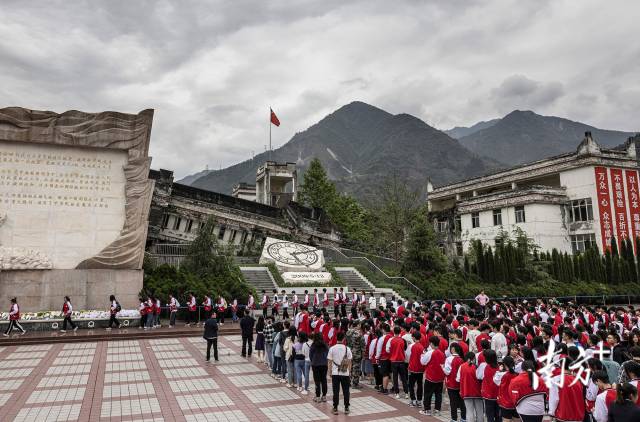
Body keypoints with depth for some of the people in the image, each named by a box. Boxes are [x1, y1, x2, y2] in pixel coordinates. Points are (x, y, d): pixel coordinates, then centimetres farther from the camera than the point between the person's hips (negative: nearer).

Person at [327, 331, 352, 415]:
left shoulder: (332, 348, -6)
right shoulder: (347, 348, -4)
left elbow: (329, 362, -2)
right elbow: (349, 362, 1)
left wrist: (330, 372, 8)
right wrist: (349, 371, 12)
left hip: (335, 373, -1)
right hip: (345, 373, 1)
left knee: (336, 391, 6)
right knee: (346, 391, 10)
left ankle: (335, 408, 10)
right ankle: (346, 408, 15)